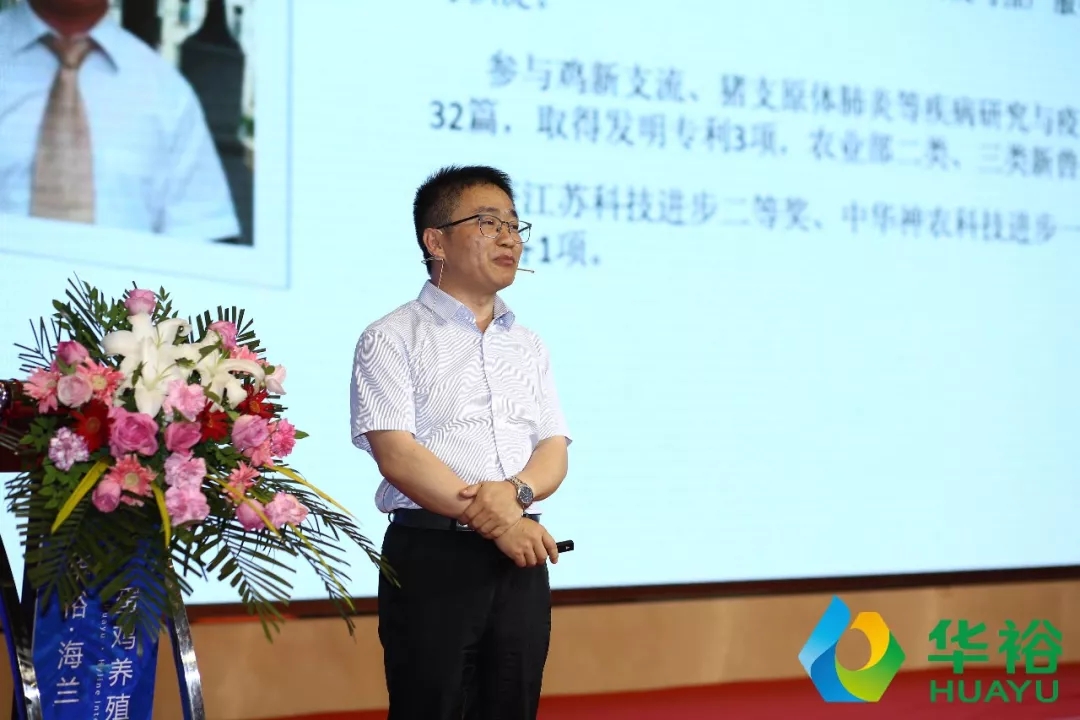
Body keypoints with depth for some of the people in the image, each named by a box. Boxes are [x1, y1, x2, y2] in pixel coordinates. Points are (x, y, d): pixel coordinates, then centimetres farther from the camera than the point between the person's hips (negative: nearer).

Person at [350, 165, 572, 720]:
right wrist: (495, 523, -17)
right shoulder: (392, 339, -2)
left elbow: (554, 451, 10)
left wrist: (515, 492, -13)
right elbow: (397, 455, -12)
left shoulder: (527, 346, 17)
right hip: (432, 555, -5)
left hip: (521, 559, 5)